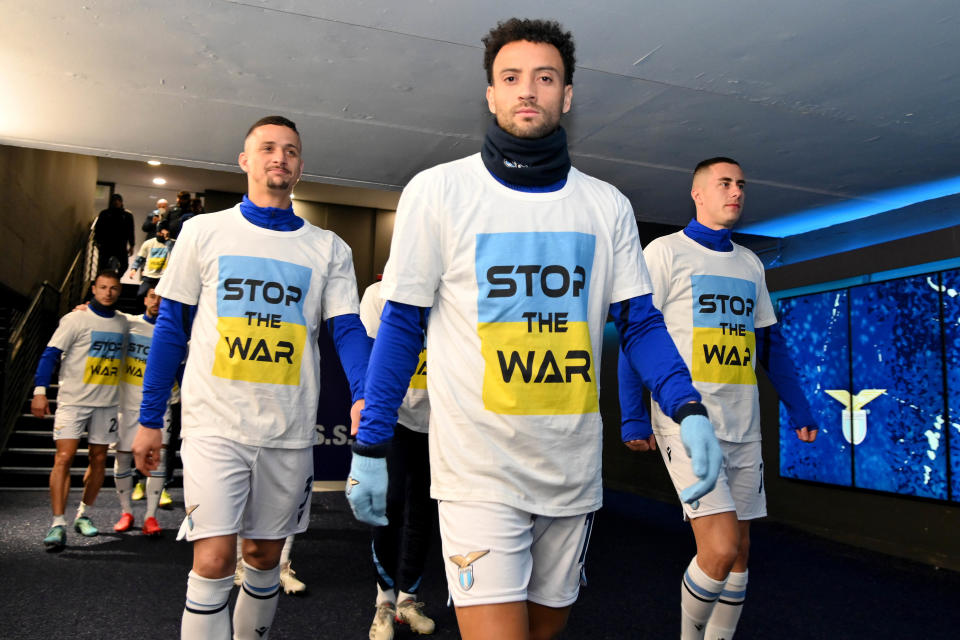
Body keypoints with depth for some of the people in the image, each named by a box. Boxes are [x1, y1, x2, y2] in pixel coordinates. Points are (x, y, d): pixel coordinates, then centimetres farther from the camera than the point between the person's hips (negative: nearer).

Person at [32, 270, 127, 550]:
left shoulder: (122, 322, 10)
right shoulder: (76, 319, -5)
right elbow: (50, 354, -8)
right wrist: (40, 391, -17)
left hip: (107, 403, 5)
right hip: (73, 400, -4)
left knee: (98, 459, 7)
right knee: (64, 457, -11)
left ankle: (83, 514, 23)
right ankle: (58, 524, -8)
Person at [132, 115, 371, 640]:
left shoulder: (328, 249, 7)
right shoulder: (205, 231, 5)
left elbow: (347, 329, 0)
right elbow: (171, 326, 6)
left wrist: (364, 398, -19)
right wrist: (149, 419, 4)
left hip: (290, 430, 2)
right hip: (215, 423, -1)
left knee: (265, 555, 14)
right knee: (214, 556, -8)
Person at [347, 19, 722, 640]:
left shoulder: (607, 206, 4)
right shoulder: (438, 191, -4)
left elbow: (640, 322, 6)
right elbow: (401, 325, -2)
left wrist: (689, 408, -11)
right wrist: (370, 447, -3)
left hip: (574, 467, 4)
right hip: (479, 466, -4)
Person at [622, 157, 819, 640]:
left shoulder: (750, 264, 17)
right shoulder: (664, 251, -2)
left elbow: (769, 341, 21)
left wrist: (798, 408, 15)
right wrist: (633, 417, -13)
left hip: (743, 424, 7)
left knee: (738, 547, 9)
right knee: (721, 546, -13)